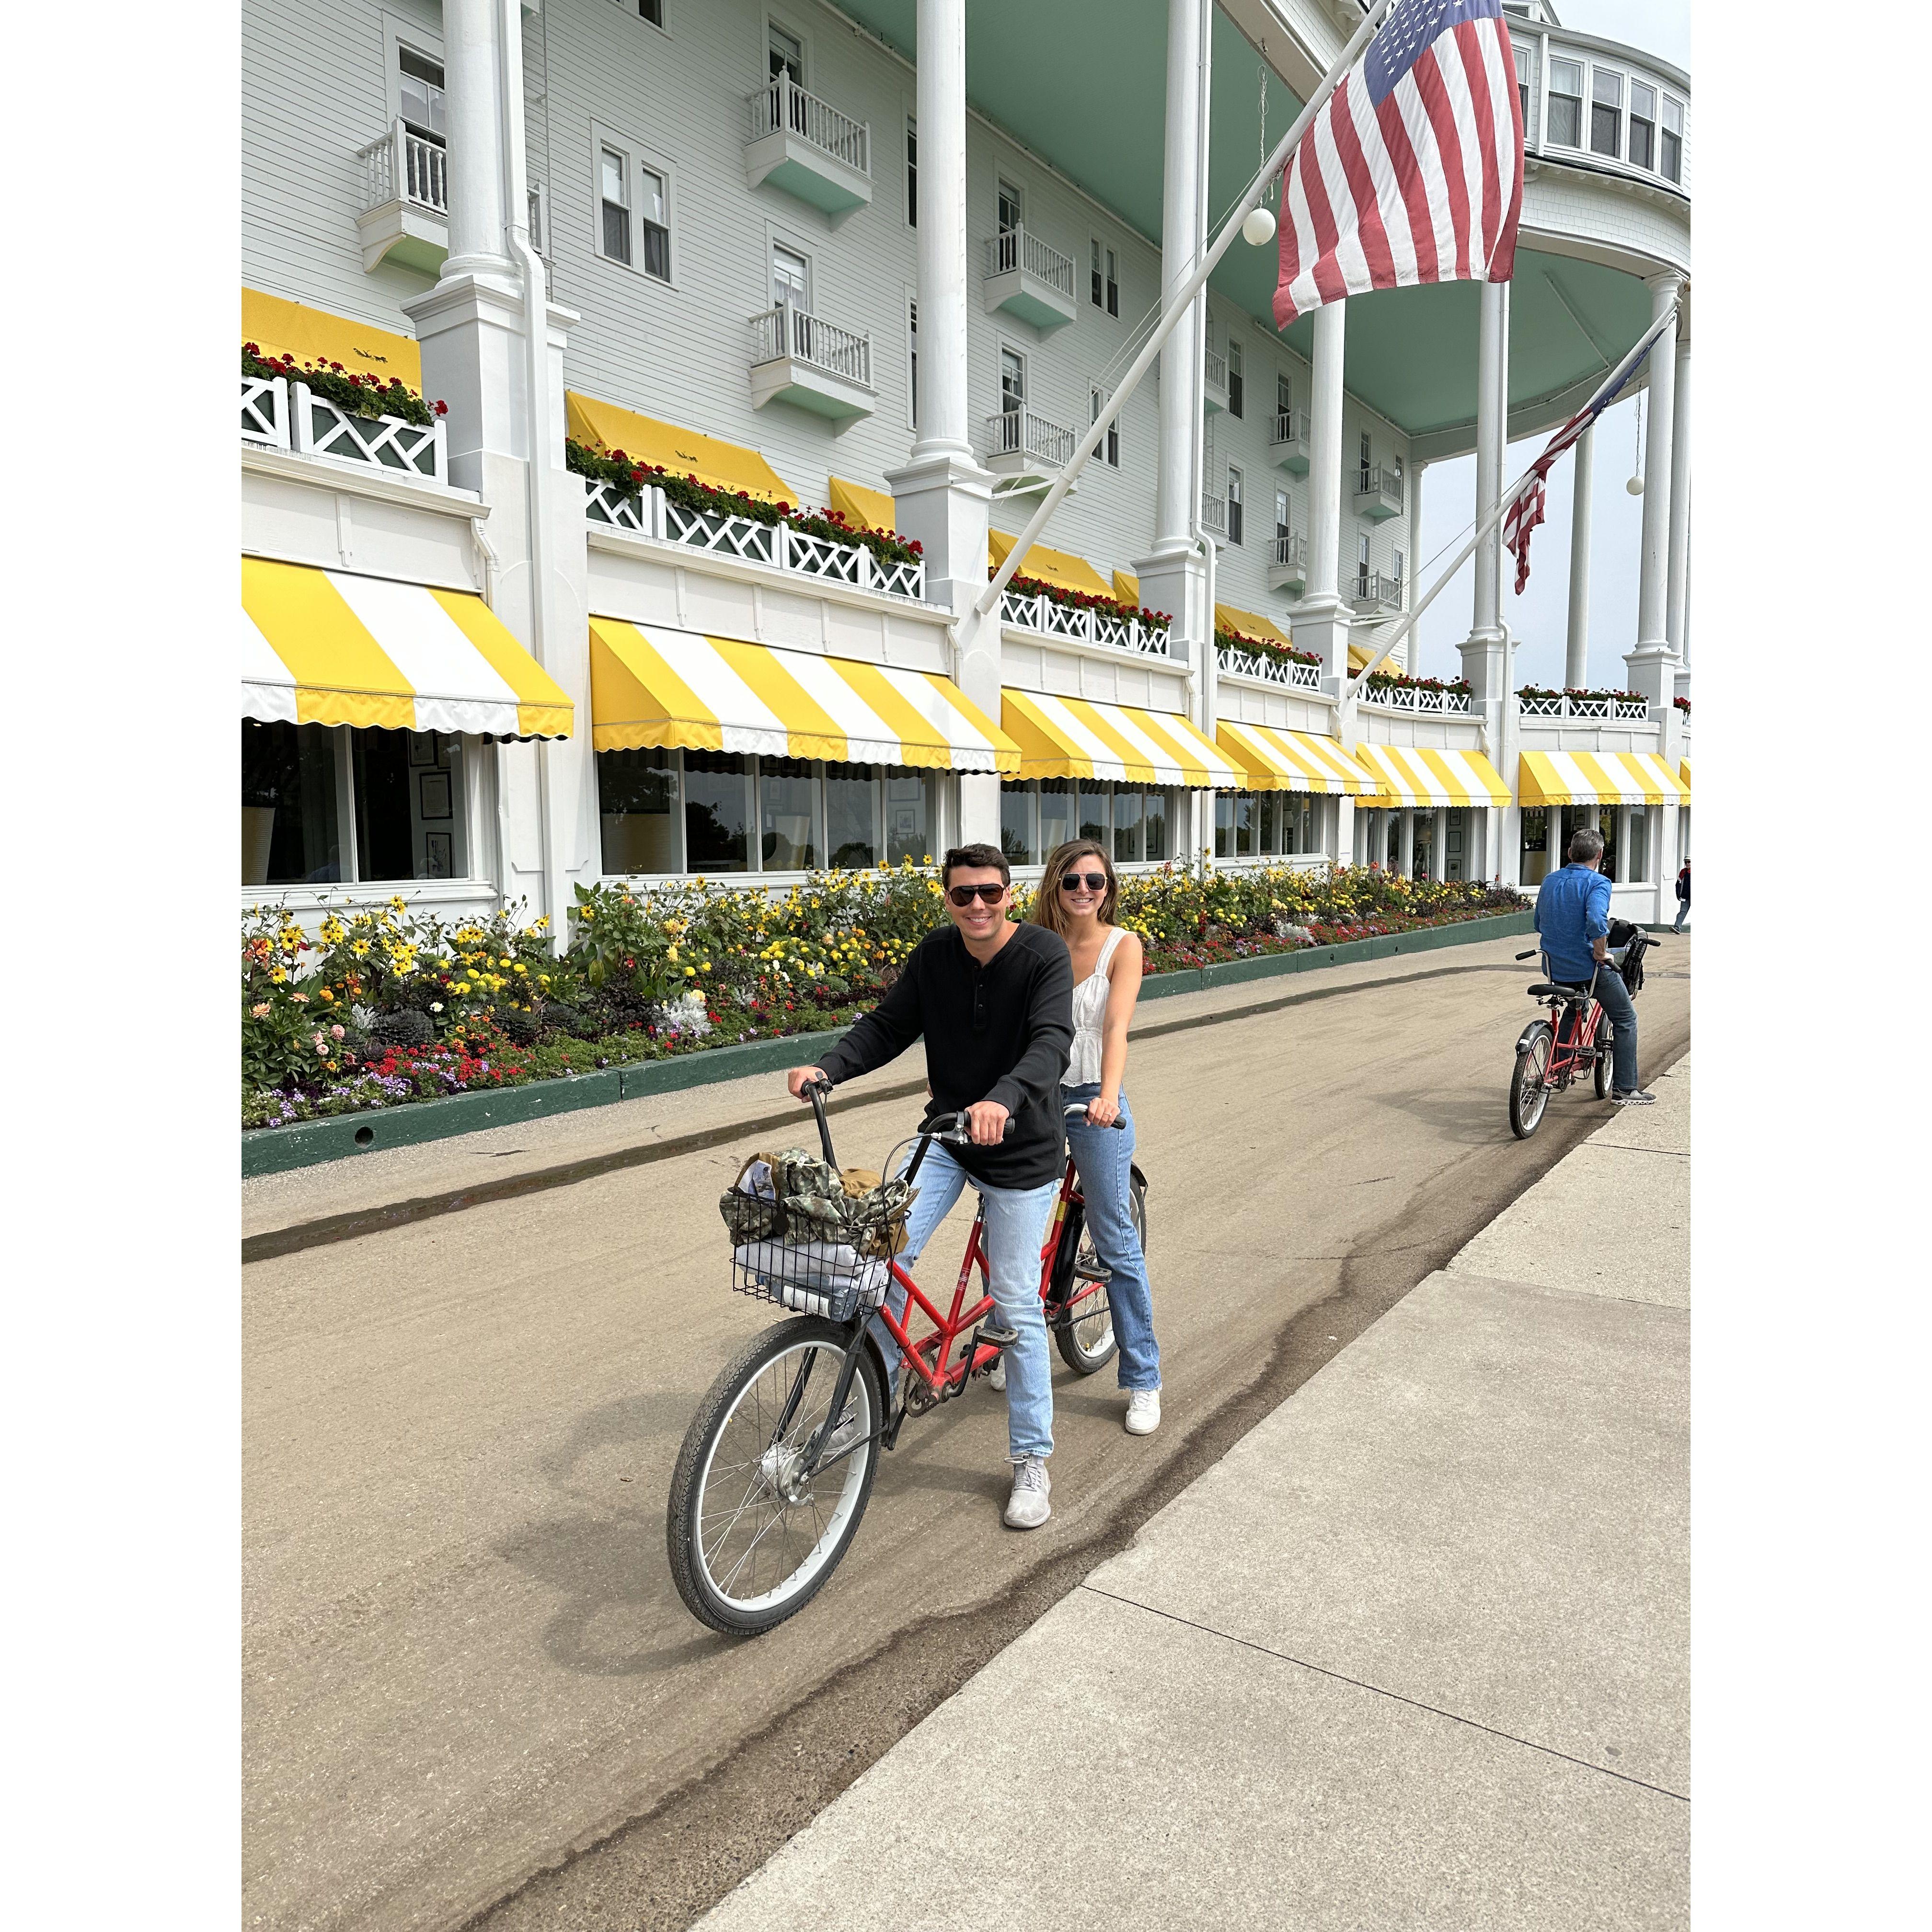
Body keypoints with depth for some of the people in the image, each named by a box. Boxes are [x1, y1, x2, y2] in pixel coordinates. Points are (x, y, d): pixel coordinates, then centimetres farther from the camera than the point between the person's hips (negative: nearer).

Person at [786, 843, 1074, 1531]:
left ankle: (1032, 1461, 18)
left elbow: (1051, 1040, -30)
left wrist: (1003, 1099, -49)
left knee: (1017, 1307, 1)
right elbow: (888, 1024, 0)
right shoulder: (933, 956, -3)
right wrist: (827, 1068, -18)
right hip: (945, 1134, 4)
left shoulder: (1044, 954, -17)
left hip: (1022, 1150, -4)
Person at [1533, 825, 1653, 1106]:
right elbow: (1597, 922, -32)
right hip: (1588, 967, -6)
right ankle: (1624, 1090, 12)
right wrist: (1601, 953, -17)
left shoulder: (1550, 881, 7)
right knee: (1626, 1020, 12)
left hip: (1555, 969, 6)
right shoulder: (1598, 883, -14)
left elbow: (1539, 924, 15)